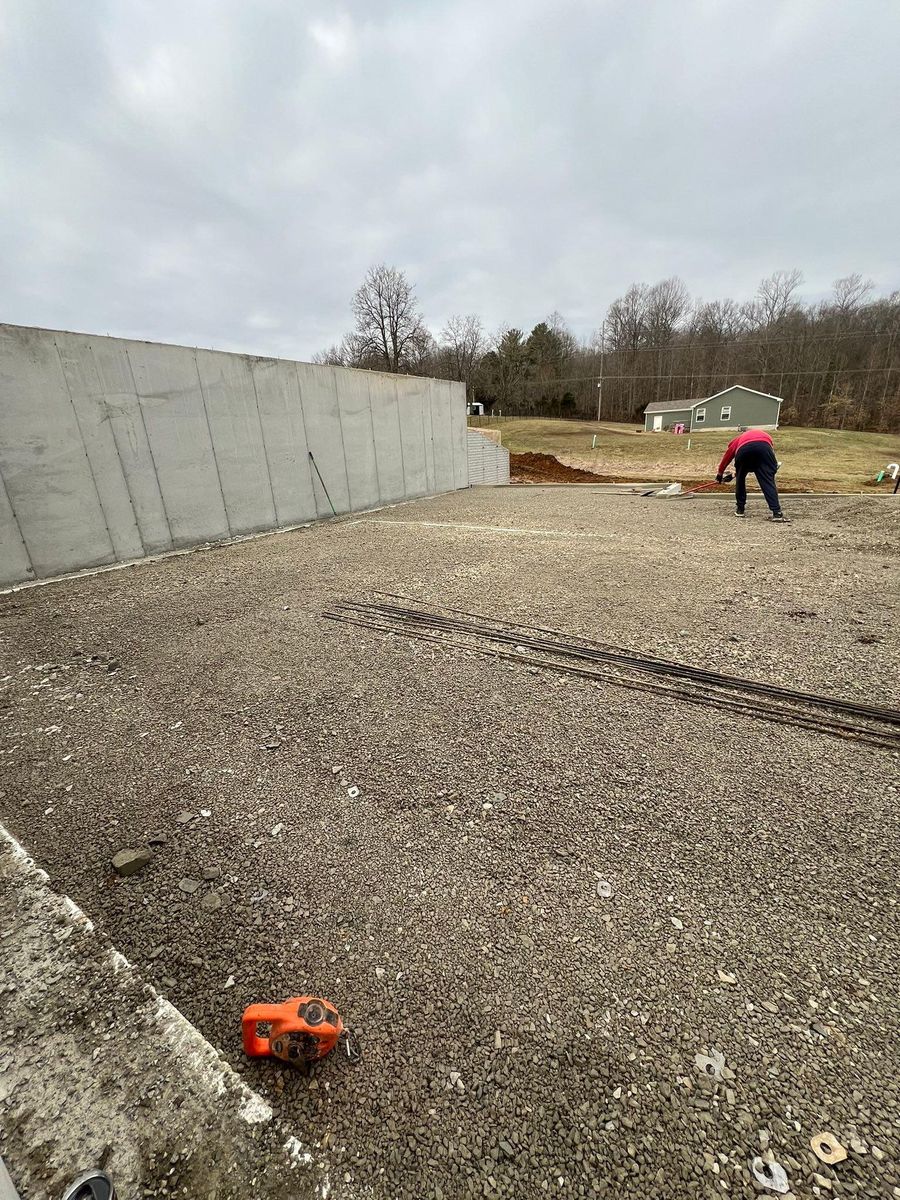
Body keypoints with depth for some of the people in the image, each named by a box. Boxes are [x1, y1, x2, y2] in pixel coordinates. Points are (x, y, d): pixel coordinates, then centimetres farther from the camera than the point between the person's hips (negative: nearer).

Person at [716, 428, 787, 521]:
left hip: (743, 449, 0)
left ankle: (740, 509, 27)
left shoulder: (739, 438, 43)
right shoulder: (765, 435, 45)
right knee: (768, 481, 1)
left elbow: (727, 456, 44)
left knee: (740, 479, 23)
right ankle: (777, 513, -10)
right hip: (764, 448, 0)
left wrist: (720, 473, 55)